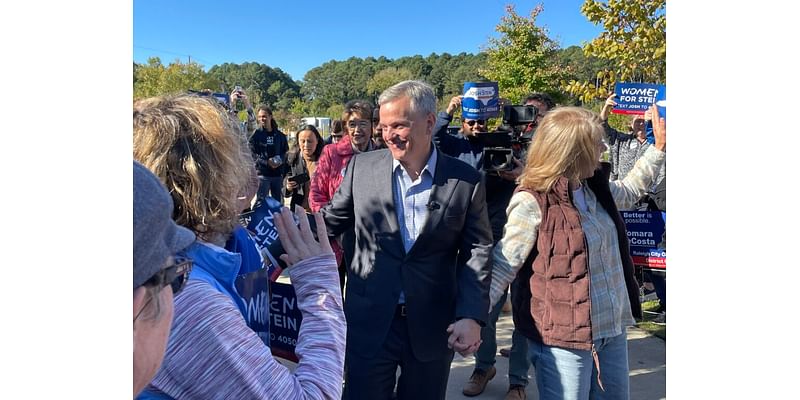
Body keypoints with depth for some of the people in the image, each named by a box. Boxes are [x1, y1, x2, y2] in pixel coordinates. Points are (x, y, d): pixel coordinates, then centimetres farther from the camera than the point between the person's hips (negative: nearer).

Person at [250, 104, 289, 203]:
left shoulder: (280, 135, 9)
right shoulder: (256, 134, 0)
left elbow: (285, 152, 14)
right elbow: (252, 154, -6)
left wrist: (280, 160, -7)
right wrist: (267, 162, -18)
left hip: (278, 174, 3)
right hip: (262, 173, -3)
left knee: (277, 202, 12)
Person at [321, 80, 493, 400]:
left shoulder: (466, 181, -5)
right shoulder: (361, 167, -2)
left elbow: (477, 251, -3)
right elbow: (332, 220, 6)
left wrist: (472, 315, -11)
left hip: (433, 327, 0)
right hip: (370, 322, 0)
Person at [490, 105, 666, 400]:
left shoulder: (596, 187, 4)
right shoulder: (532, 203, -20)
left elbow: (629, 190, 28)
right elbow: (501, 267, -17)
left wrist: (659, 147, 27)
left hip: (612, 328, 8)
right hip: (563, 339, -8)